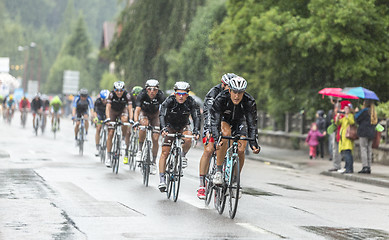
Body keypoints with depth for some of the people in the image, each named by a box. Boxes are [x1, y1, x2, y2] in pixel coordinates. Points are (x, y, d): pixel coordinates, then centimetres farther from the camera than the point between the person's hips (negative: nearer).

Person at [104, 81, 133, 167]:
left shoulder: (127, 95, -28)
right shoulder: (112, 94, -28)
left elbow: (130, 108, -34)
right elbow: (108, 107, -35)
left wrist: (131, 119, -49)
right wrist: (108, 118, -51)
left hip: (122, 110, 0)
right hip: (113, 111, 0)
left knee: (124, 121, -35)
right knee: (110, 134, -9)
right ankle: (108, 157, -2)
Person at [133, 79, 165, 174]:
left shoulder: (160, 96, -30)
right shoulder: (142, 95, -30)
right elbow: (137, 110, -37)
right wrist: (136, 122, -55)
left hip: (155, 115, 1)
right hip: (144, 112, -1)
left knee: (155, 138, -9)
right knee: (144, 123, -35)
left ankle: (154, 163, 6)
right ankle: (140, 150, -20)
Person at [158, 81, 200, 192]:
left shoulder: (191, 102, -23)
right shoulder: (169, 101, -25)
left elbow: (196, 117, -30)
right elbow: (162, 115, -34)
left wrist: (196, 131, -47)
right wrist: (163, 128, -51)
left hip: (184, 126, 1)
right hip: (170, 126, 0)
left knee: (188, 139, -33)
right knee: (165, 152, -13)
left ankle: (183, 155, -3)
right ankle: (162, 180, -11)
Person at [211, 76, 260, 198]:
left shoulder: (249, 102, -29)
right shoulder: (220, 99, -33)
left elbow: (252, 124, -28)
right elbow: (215, 122, -37)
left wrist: (254, 143, -40)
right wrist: (217, 139, -52)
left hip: (238, 122, 2)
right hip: (223, 120, -2)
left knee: (241, 149, -17)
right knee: (226, 133, -36)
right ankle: (218, 171, -29)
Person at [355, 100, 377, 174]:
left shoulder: (365, 111, -8)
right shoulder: (373, 113, 13)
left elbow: (357, 119, -5)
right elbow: (376, 122, 16)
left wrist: (356, 112, 10)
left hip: (364, 132, -7)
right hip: (372, 133, 7)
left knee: (363, 148, -7)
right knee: (369, 149, 8)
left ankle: (365, 167, -15)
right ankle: (369, 167, 5)